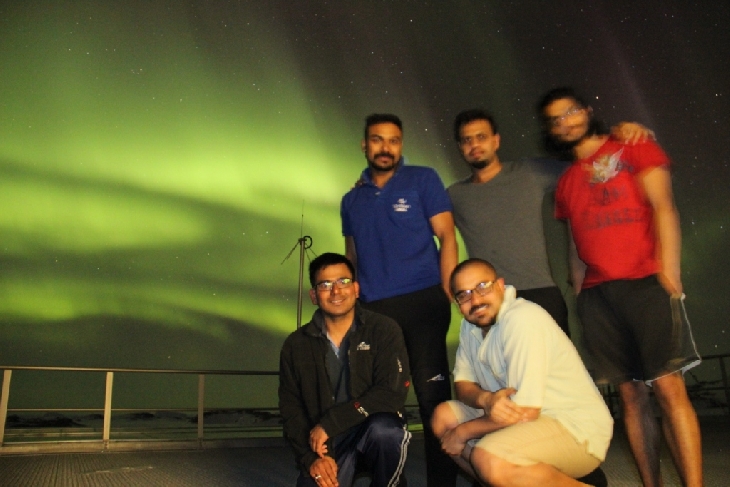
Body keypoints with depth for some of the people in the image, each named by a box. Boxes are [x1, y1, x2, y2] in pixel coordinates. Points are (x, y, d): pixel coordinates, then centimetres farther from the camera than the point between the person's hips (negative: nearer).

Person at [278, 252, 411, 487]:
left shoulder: (384, 330, -8)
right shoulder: (296, 345, 1)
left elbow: (392, 393, -18)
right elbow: (291, 409, 2)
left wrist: (329, 423, -20)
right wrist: (311, 457, -14)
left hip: (373, 428, -1)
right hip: (323, 442, 2)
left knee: (384, 430, -33)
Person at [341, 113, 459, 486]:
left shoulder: (423, 180, 3)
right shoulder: (352, 199, 15)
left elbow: (446, 237, -2)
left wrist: (447, 296, -10)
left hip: (422, 302, -3)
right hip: (372, 310, 4)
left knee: (432, 395, -2)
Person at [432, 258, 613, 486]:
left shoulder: (523, 320, -23)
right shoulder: (471, 324, 4)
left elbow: (525, 412, -25)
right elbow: (462, 384, 7)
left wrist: (463, 432, -12)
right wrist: (486, 398, -18)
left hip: (579, 432, -8)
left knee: (488, 458, -31)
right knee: (443, 416, 0)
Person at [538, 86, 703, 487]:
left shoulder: (633, 148, 7)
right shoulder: (566, 182, 20)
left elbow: (663, 207, -3)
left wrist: (668, 271, -13)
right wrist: (580, 294, 9)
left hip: (645, 284, -4)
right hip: (597, 294, 4)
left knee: (668, 387, -9)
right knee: (631, 396, 4)